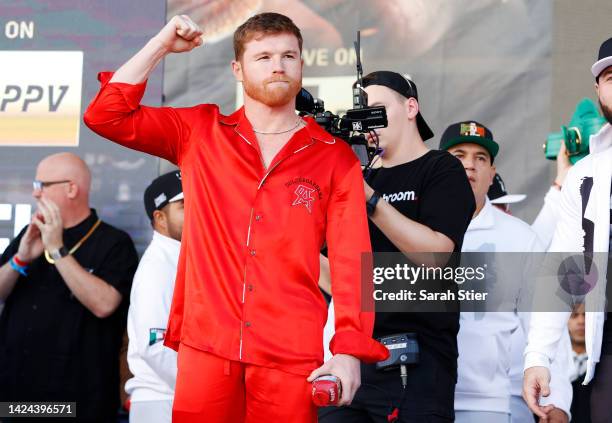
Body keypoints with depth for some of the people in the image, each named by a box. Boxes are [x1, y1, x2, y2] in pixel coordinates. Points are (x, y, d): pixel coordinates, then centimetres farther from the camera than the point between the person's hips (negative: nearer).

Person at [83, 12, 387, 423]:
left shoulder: (335, 157, 4)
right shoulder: (199, 132, 9)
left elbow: (352, 261, 0)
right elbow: (106, 115, 4)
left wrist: (350, 350, -10)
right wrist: (161, 45, 1)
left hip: (292, 355, -1)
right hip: (205, 346, 1)